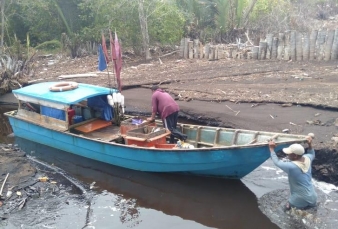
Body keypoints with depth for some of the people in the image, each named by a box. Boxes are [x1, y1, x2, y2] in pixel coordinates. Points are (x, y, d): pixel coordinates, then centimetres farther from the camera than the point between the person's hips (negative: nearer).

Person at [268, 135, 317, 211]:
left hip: (302, 201, -7)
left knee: (288, 205, 20)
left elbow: (277, 162, -12)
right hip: (313, 199, 7)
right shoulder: (307, 159, -7)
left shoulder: (291, 166, -26)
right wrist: (310, 144, 8)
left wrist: (272, 149, -5)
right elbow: (312, 154, 18)